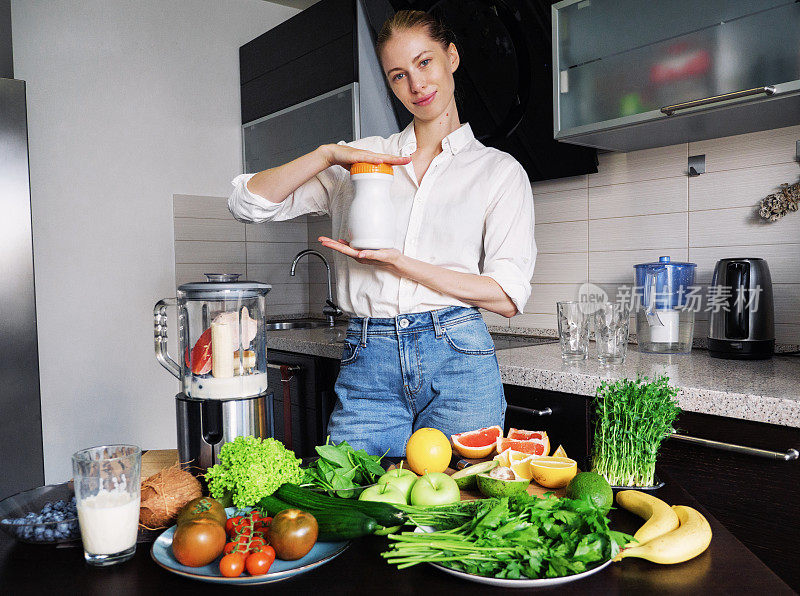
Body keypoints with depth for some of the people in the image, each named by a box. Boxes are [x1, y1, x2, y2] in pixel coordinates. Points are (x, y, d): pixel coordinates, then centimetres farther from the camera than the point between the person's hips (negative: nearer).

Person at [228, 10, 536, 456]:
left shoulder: (500, 169, 7)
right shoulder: (360, 159, 12)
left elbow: (507, 298, -2)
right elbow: (249, 203, 7)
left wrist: (398, 262, -11)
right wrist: (328, 154, -6)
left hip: (458, 358, -1)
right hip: (368, 368, 1)